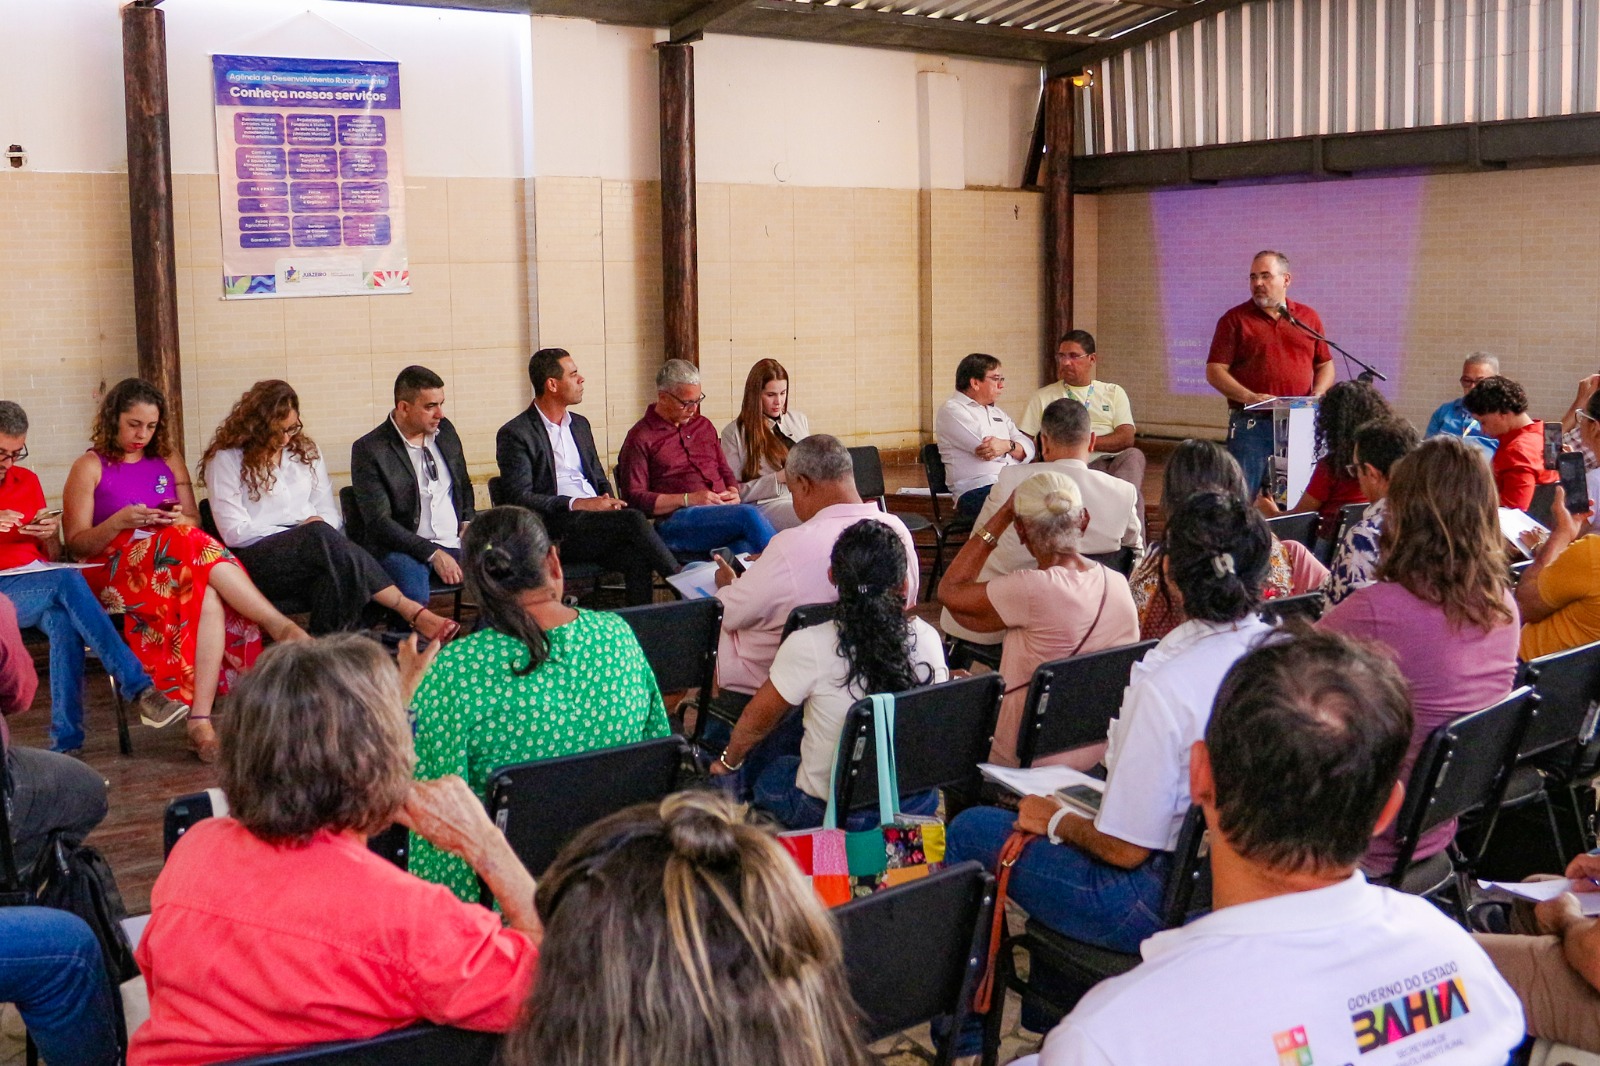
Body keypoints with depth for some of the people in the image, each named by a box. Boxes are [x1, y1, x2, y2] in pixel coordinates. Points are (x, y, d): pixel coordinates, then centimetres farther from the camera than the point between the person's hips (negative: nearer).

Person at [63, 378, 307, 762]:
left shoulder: (168, 460, 21)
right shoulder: (90, 468, 8)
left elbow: (195, 522, 18)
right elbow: (76, 543, 2)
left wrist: (182, 520, -6)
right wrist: (120, 521, -15)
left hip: (179, 564, 3)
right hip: (115, 570, -3)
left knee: (210, 598, -35)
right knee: (195, 547, -34)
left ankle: (200, 720, -44)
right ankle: (280, 627, -32)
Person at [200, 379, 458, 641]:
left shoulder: (305, 451, 19)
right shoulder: (226, 459, 3)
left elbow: (330, 512, 17)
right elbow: (233, 532, -4)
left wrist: (319, 524, -9)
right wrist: (300, 532, -9)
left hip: (313, 550, 4)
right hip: (257, 556, -4)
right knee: (319, 535, -36)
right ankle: (414, 613, -42)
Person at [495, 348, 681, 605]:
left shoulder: (580, 424, 22)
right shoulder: (515, 435, -1)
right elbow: (519, 498, -10)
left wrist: (609, 503, 1)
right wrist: (577, 504, -19)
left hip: (597, 520, 6)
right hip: (554, 530, -6)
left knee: (636, 557, -28)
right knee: (634, 520, -28)